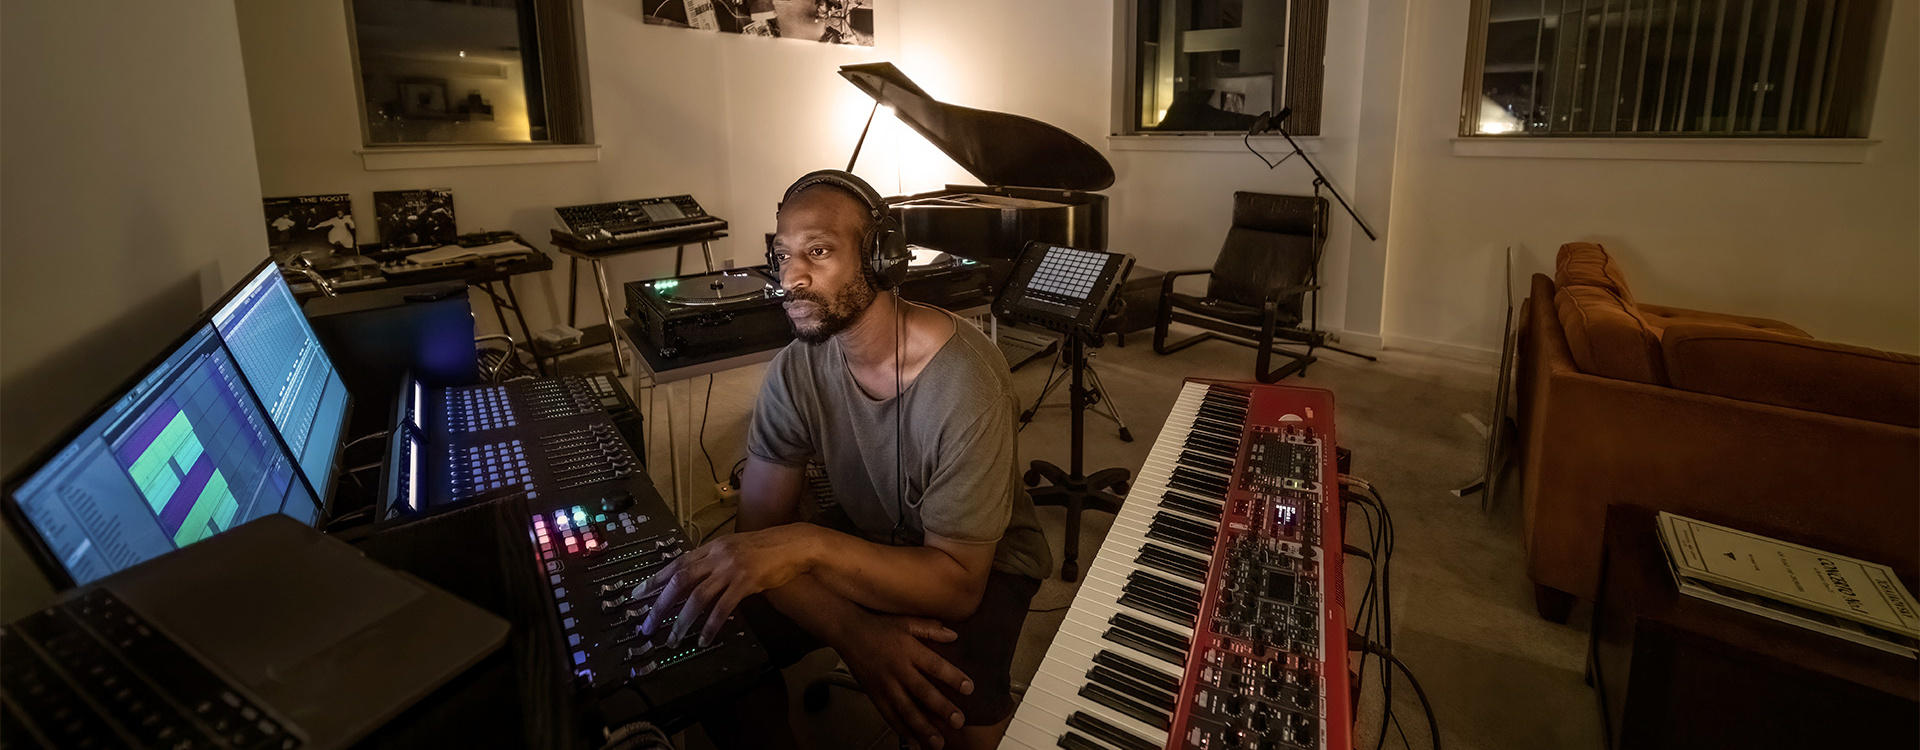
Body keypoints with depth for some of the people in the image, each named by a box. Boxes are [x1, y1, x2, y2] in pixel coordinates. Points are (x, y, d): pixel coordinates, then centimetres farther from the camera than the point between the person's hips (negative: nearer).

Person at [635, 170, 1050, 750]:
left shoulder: (963, 381, -31)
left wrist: (809, 544, -44)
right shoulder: (797, 370, -14)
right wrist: (853, 629, -32)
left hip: (981, 561, -4)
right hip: (865, 538, 5)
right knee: (718, 639, -15)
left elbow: (957, 582, -30)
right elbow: (761, 533, -14)